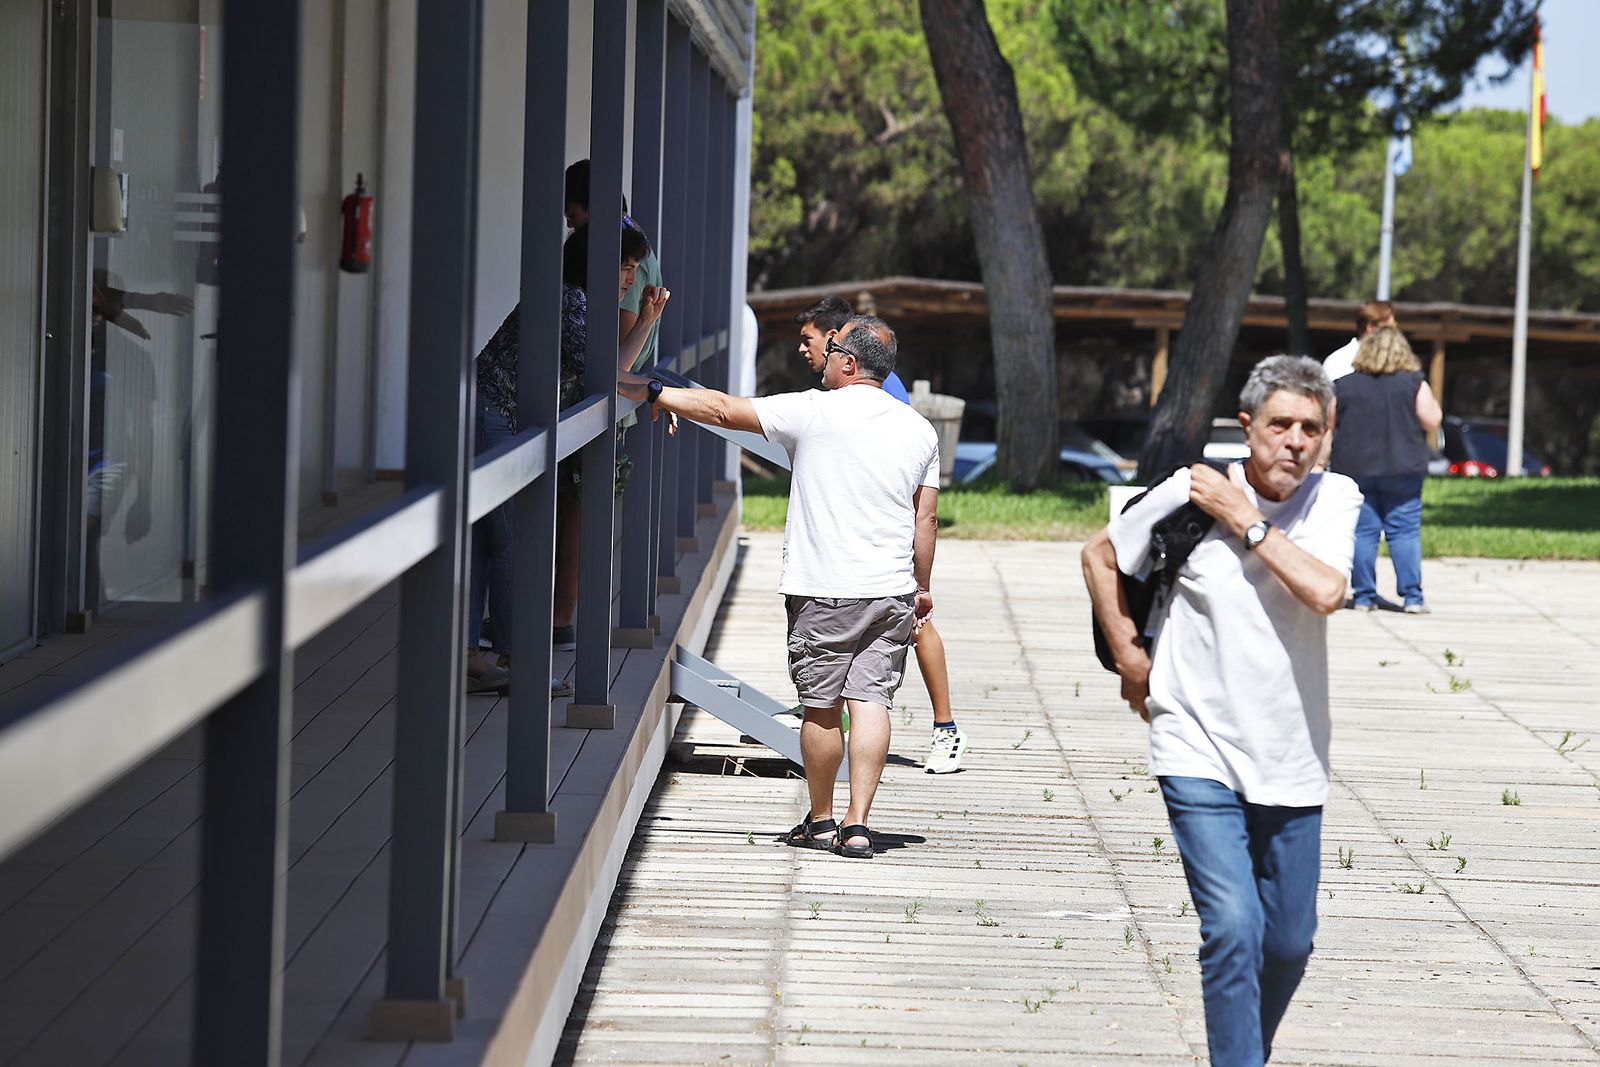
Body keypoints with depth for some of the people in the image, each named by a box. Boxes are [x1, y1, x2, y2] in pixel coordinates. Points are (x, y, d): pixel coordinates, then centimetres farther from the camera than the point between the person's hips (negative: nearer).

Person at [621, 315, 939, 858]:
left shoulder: (814, 412, -7)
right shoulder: (919, 430, 8)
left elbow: (723, 409, -2)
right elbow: (927, 518, 11)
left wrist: (653, 392, 10)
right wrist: (921, 589, 21)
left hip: (824, 591, -4)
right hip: (892, 591, 4)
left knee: (820, 706, 6)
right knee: (870, 700, 2)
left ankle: (821, 821, 16)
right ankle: (857, 826, -4)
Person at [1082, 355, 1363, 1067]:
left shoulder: (1335, 499, -3)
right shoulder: (1189, 492, -7)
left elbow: (1325, 592, -21)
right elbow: (1099, 556, 9)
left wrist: (1243, 520, -18)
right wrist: (1129, 657, 5)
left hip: (1291, 760, 3)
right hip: (1199, 750, -3)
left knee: (1289, 943, 11)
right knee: (1233, 929, -17)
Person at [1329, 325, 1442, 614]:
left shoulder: (1344, 386, 3)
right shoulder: (1414, 383, -2)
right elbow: (1432, 421, -5)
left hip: (1355, 468, 1)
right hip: (1403, 469, -1)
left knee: (1362, 533, 4)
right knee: (1405, 532, 2)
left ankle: (1364, 596, 3)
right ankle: (1412, 596, -1)